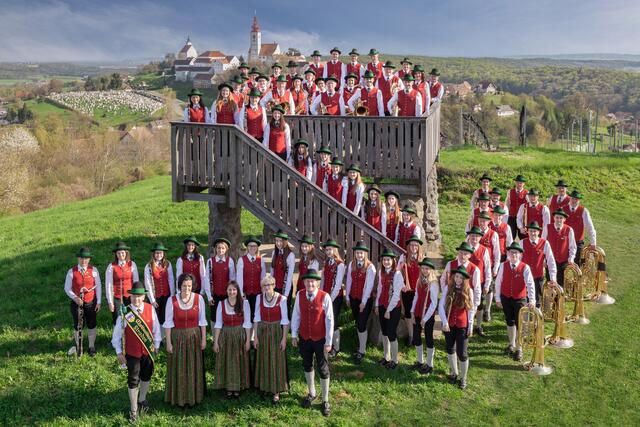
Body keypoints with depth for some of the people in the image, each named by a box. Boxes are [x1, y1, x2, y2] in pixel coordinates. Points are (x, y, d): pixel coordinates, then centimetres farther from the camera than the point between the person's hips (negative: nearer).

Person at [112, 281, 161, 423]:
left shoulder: (150, 309, -11)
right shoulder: (124, 313, -17)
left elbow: (156, 328, 1)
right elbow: (117, 334, -7)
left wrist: (156, 345, 6)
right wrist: (119, 352, -5)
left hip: (148, 350, 3)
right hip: (132, 353, -3)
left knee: (146, 376, 20)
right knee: (133, 380, 6)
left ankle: (142, 400, 45)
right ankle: (134, 410, 21)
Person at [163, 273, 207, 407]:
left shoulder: (199, 298, -7)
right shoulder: (172, 300, -10)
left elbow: (202, 321, 1)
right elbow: (168, 323, -5)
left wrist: (204, 339, 0)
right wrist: (168, 342, -6)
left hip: (194, 336, 1)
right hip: (177, 337, -1)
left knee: (194, 368, 11)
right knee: (178, 369, 8)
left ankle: (194, 395, 27)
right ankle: (179, 396, 24)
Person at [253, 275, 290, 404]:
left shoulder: (281, 299, -14)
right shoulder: (259, 298, -3)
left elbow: (285, 320, -9)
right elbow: (257, 318, 2)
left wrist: (284, 338, -10)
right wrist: (255, 336, 1)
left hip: (276, 332, -3)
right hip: (262, 331, 3)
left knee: (276, 361, 3)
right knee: (263, 360, 12)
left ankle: (276, 391, 12)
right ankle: (264, 386, 29)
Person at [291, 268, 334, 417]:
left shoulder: (325, 297, -19)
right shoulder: (300, 294, -8)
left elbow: (329, 320, -14)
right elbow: (296, 315, 2)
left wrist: (329, 342, -11)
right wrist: (294, 334, 5)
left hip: (320, 339, -4)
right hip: (304, 338, 4)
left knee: (323, 369, 7)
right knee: (307, 366, 20)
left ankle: (325, 400, 24)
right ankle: (312, 393, 43)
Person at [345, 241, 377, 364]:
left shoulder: (370, 267, -12)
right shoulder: (351, 265, 4)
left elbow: (369, 285, -12)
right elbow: (349, 281, 9)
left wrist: (363, 302, -12)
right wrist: (348, 297, 9)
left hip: (365, 300, -5)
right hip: (353, 298, 5)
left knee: (362, 325, -3)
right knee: (357, 324, 13)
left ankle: (362, 352, 7)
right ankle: (360, 346, 26)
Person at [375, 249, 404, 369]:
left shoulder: (397, 274, -16)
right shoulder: (381, 272, 4)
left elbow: (396, 294, -17)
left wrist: (389, 310, -14)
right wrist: (377, 305, 9)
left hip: (393, 308, -6)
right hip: (382, 306, 6)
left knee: (391, 334, -1)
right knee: (384, 332, 15)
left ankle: (394, 360, 13)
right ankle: (386, 356, 30)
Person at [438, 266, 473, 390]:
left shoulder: (468, 291, -4)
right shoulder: (447, 288, -5)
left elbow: (471, 310, 1)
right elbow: (441, 306, -5)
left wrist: (470, 326, -1)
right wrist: (444, 322, -13)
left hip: (462, 325, -2)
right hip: (449, 324, 2)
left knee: (462, 353, -3)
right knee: (450, 349, 17)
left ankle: (463, 378, 15)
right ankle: (454, 373, 37)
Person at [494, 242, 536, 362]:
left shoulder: (525, 268, -13)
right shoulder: (503, 266, -5)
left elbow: (530, 284, -20)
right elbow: (498, 282, 2)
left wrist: (532, 300, -31)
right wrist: (498, 298, 3)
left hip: (520, 299, -3)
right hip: (506, 298, 3)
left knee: (519, 323, 0)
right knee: (509, 321, 18)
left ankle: (519, 349, 14)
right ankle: (511, 344, 37)